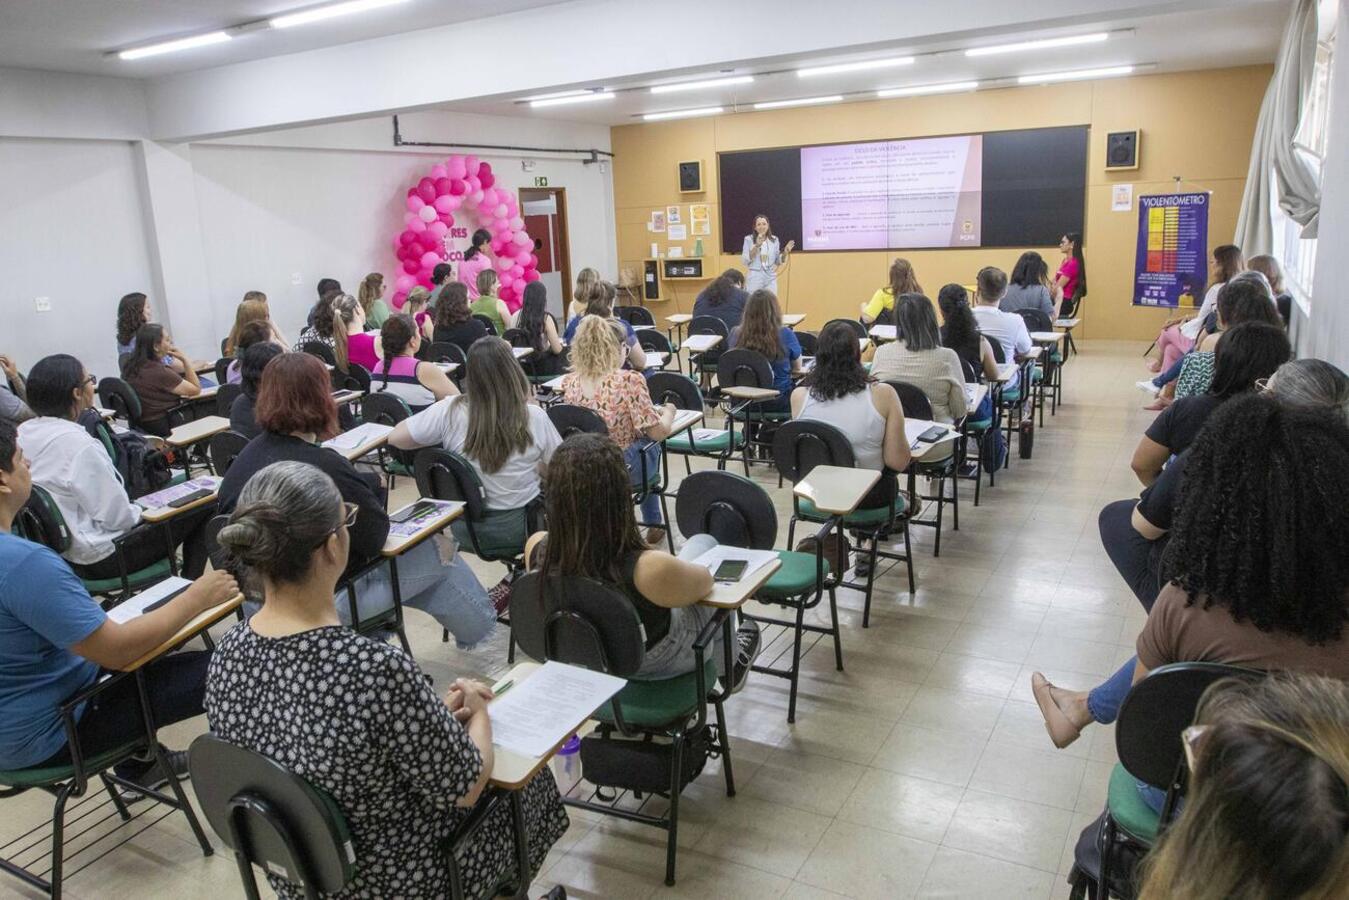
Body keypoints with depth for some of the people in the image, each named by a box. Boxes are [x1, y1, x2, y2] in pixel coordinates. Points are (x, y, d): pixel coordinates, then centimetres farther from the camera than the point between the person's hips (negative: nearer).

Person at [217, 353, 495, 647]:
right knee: (439, 551, 11)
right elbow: (374, 537, -19)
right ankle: (479, 625, 35)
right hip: (325, 601, -8)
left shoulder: (245, 456, -2)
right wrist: (375, 487, 0)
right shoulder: (325, 467, -29)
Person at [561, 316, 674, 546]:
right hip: (624, 469, -4)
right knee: (651, 444, 31)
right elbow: (659, 432, -18)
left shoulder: (569, 382, -8)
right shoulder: (629, 381, -25)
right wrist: (668, 411, 3)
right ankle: (653, 523, 45)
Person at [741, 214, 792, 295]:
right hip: (754, 279, -2)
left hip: (770, 279, 2)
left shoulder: (774, 240, 6)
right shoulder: (749, 239, -1)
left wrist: (785, 253, -6)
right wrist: (757, 246, -17)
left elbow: (778, 262, 14)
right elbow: (744, 261, -9)